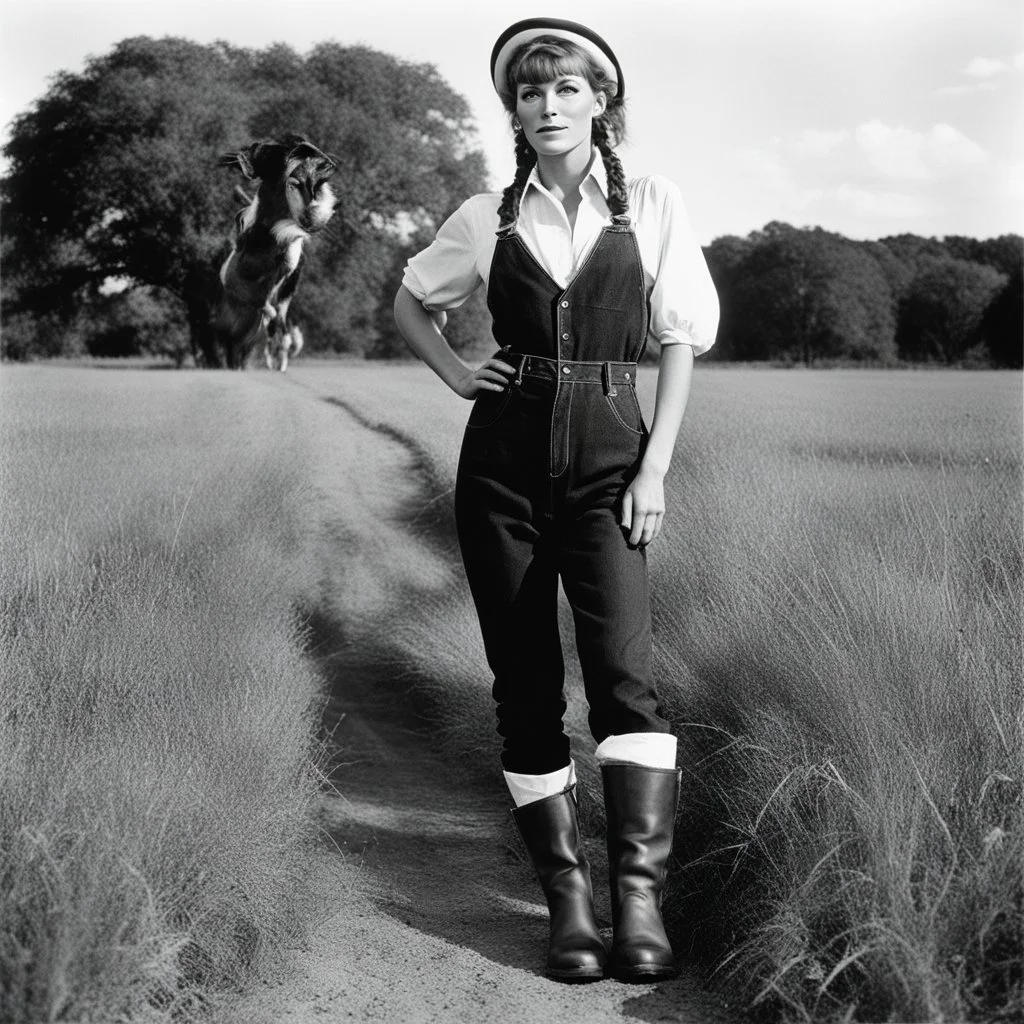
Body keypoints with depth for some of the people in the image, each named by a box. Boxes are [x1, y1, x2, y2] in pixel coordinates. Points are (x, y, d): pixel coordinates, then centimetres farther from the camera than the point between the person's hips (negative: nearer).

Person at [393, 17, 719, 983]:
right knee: (524, 685, 1)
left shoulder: (651, 206, 4)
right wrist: (457, 376, 8)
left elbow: (682, 340, 4)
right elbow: (410, 300, 25)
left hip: (606, 454, -2)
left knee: (623, 667, -18)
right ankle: (566, 896, 8)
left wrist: (654, 469, -4)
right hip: (504, 453, 2)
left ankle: (639, 894, -17)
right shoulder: (488, 218, 9)